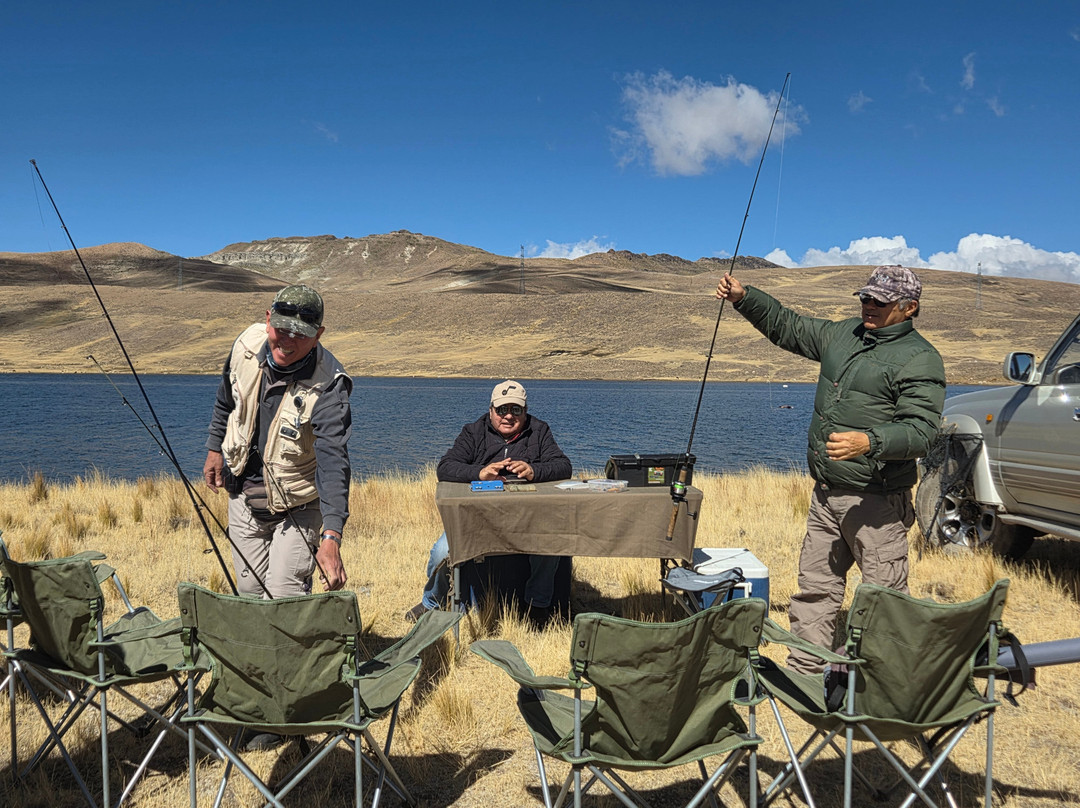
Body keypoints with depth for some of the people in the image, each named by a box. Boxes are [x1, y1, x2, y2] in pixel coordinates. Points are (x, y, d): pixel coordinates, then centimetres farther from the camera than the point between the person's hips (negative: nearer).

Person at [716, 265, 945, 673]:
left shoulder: (920, 359, -10)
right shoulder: (843, 333, 13)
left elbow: (920, 430, -20)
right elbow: (787, 326, 25)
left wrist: (869, 442, -36)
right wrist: (745, 298, 13)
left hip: (875, 501, -7)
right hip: (825, 494, 8)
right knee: (814, 587, 13)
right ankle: (804, 671, 23)